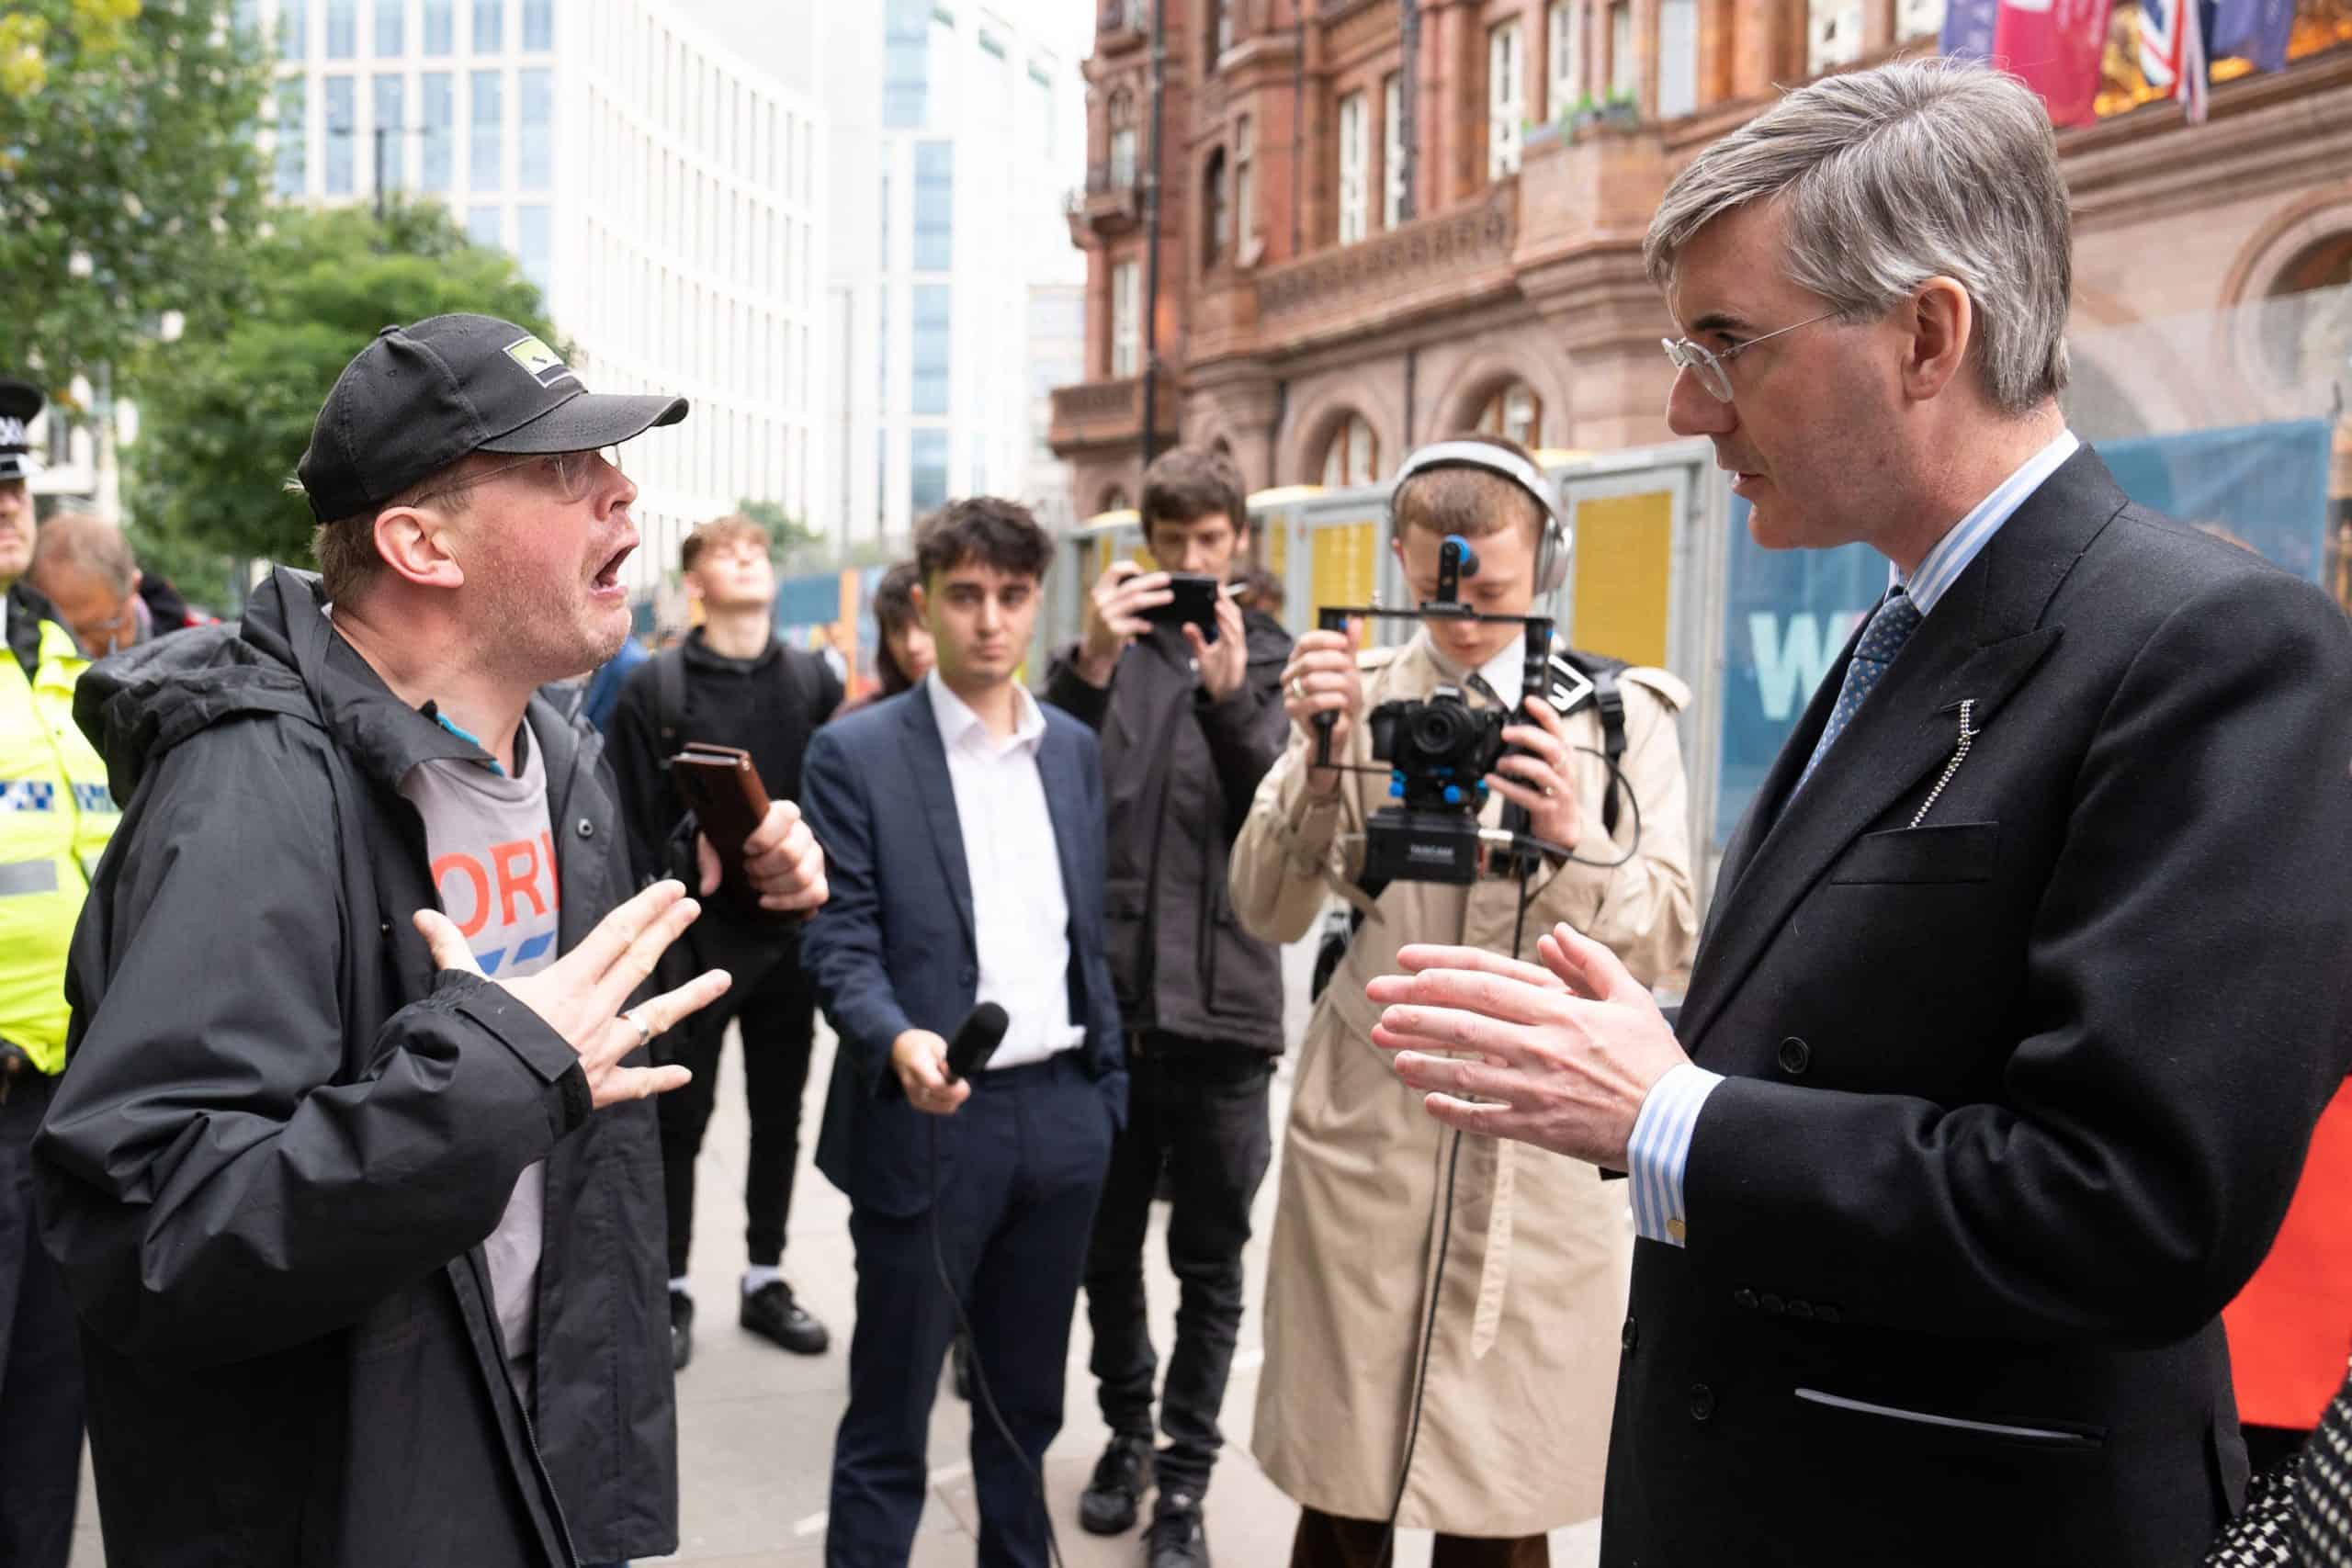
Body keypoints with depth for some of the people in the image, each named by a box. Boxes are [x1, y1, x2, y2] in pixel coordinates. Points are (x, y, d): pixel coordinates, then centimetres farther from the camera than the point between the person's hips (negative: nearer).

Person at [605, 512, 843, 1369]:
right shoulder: (656, 687, -3)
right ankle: (672, 1287, 20)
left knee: (778, 1117, 12)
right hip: (695, 937, -3)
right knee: (680, 1120, 6)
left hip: (791, 935, 3)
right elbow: (635, 823, -5)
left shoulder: (814, 680, 5)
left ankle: (765, 1279, 25)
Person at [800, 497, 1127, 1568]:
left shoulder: (1076, 750, 10)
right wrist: (898, 1041, -29)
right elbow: (838, 939, -10)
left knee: (1028, 1401, 19)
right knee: (888, 1419, 7)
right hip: (931, 1118, -4)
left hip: (1062, 1112, 5)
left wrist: (1109, 1085, 11)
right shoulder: (856, 753, -6)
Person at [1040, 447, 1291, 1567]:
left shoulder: (1274, 665, 4)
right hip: (1104, 997, 1)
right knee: (1107, 1245, 15)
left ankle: (1185, 1475, 20)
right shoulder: (1112, 649, 6)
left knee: (1210, 1263, 7)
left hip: (1221, 1007, -1)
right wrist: (1087, 665, -21)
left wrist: (1231, 695, -22)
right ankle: (1126, 1429, 34)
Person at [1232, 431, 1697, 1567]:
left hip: (1544, 1152, 0)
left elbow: (1667, 942, -1)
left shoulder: (1623, 714, 4)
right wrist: (1319, 760, -17)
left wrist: (1575, 839, -20)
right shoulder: (1357, 694, 4)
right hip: (1368, 1133, 0)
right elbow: (1269, 914, -2)